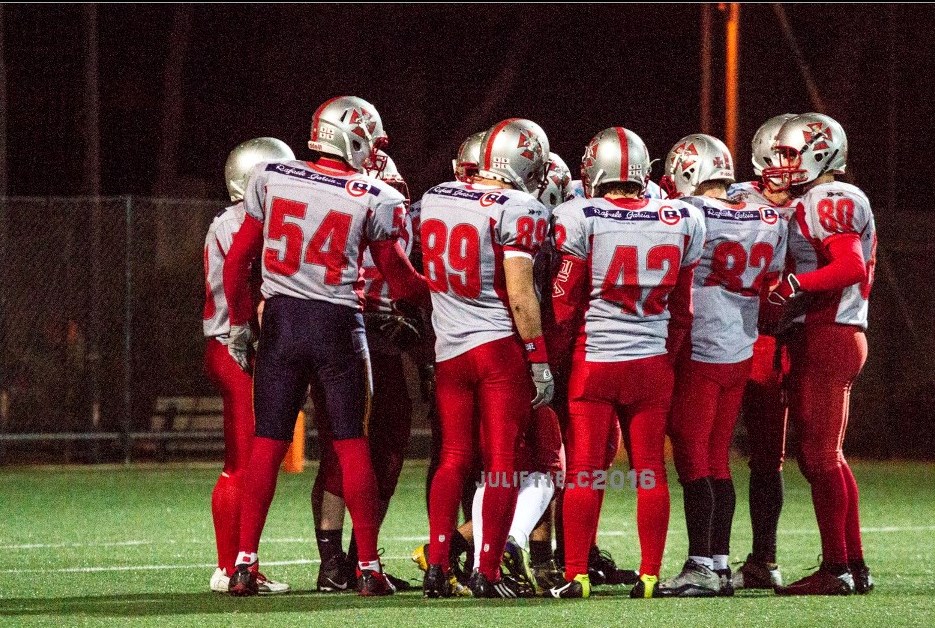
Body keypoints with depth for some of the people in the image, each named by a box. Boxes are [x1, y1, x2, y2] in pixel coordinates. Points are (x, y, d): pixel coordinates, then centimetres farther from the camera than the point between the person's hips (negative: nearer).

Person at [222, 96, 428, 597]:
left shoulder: (269, 179, 3)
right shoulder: (375, 199, -4)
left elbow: (237, 262, 6)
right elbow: (401, 282, 4)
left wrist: (239, 322, 17)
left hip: (281, 319, 2)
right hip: (337, 326, -2)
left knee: (267, 442, 7)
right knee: (351, 444, 6)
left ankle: (245, 562, 5)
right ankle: (368, 566, 7)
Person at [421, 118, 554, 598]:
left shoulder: (434, 199, 6)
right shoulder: (518, 211, -13)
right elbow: (520, 296, -15)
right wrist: (540, 361, -9)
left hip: (449, 348, 5)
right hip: (500, 345, -5)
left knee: (453, 459, 13)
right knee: (502, 463, 2)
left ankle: (436, 567, 8)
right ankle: (488, 573, 1)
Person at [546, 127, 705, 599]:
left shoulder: (580, 219, -9)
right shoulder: (681, 222, 2)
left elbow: (565, 304, -4)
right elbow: (682, 304, 10)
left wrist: (551, 360, 6)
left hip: (593, 360, -2)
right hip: (652, 361, 3)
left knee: (584, 471, 2)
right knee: (650, 470, 8)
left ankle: (576, 576, 2)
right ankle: (650, 576, 9)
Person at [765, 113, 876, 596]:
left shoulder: (830, 201, -11)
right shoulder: (816, 202, 20)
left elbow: (852, 267, -23)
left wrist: (795, 284, -24)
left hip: (829, 337, -11)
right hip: (832, 335, 11)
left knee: (820, 455, -9)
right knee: (823, 456, 14)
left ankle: (835, 568, -8)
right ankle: (854, 566, 16)